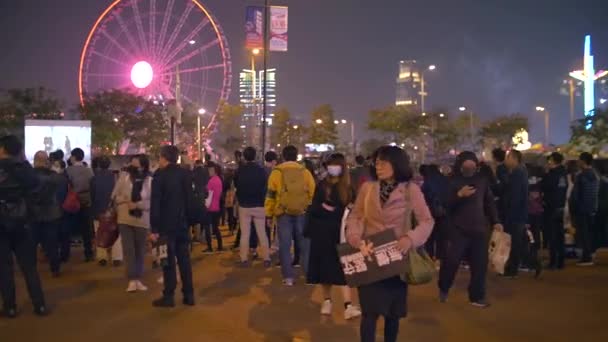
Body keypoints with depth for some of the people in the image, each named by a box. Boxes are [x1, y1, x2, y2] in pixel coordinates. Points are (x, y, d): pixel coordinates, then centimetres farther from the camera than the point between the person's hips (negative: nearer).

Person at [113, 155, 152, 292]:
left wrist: (138, 205, -20)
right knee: (129, 250, -4)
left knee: (140, 250, 10)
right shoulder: (124, 176, -1)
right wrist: (126, 201, -14)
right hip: (125, 219, 0)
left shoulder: (150, 181, -7)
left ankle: (138, 279, 20)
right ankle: (132, 280, 0)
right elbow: (115, 195, 3)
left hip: (142, 220, 0)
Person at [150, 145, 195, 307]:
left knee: (168, 261, -1)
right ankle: (189, 295, 11)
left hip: (166, 225, -5)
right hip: (183, 224, 5)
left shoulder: (160, 174, -10)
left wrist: (154, 228, -13)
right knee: (184, 260, 9)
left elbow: (155, 203, -13)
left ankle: (169, 296, 2)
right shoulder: (185, 174, 7)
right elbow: (190, 199, 10)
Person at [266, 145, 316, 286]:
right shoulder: (305, 172, 3)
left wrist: (269, 214, 7)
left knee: (285, 245, 4)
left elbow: (271, 194, 0)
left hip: (283, 213, -1)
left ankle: (288, 277, 3)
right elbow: (313, 193, 6)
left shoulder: (277, 172, -1)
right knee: (304, 244, 9)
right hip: (302, 213, 1)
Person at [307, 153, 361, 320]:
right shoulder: (322, 185, 5)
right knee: (324, 267, 7)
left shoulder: (349, 186, 2)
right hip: (322, 232, 2)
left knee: (342, 268, -8)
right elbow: (314, 209, -1)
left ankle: (348, 306, -13)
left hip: (340, 232, -2)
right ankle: (327, 301, 21)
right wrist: (335, 212, -14)